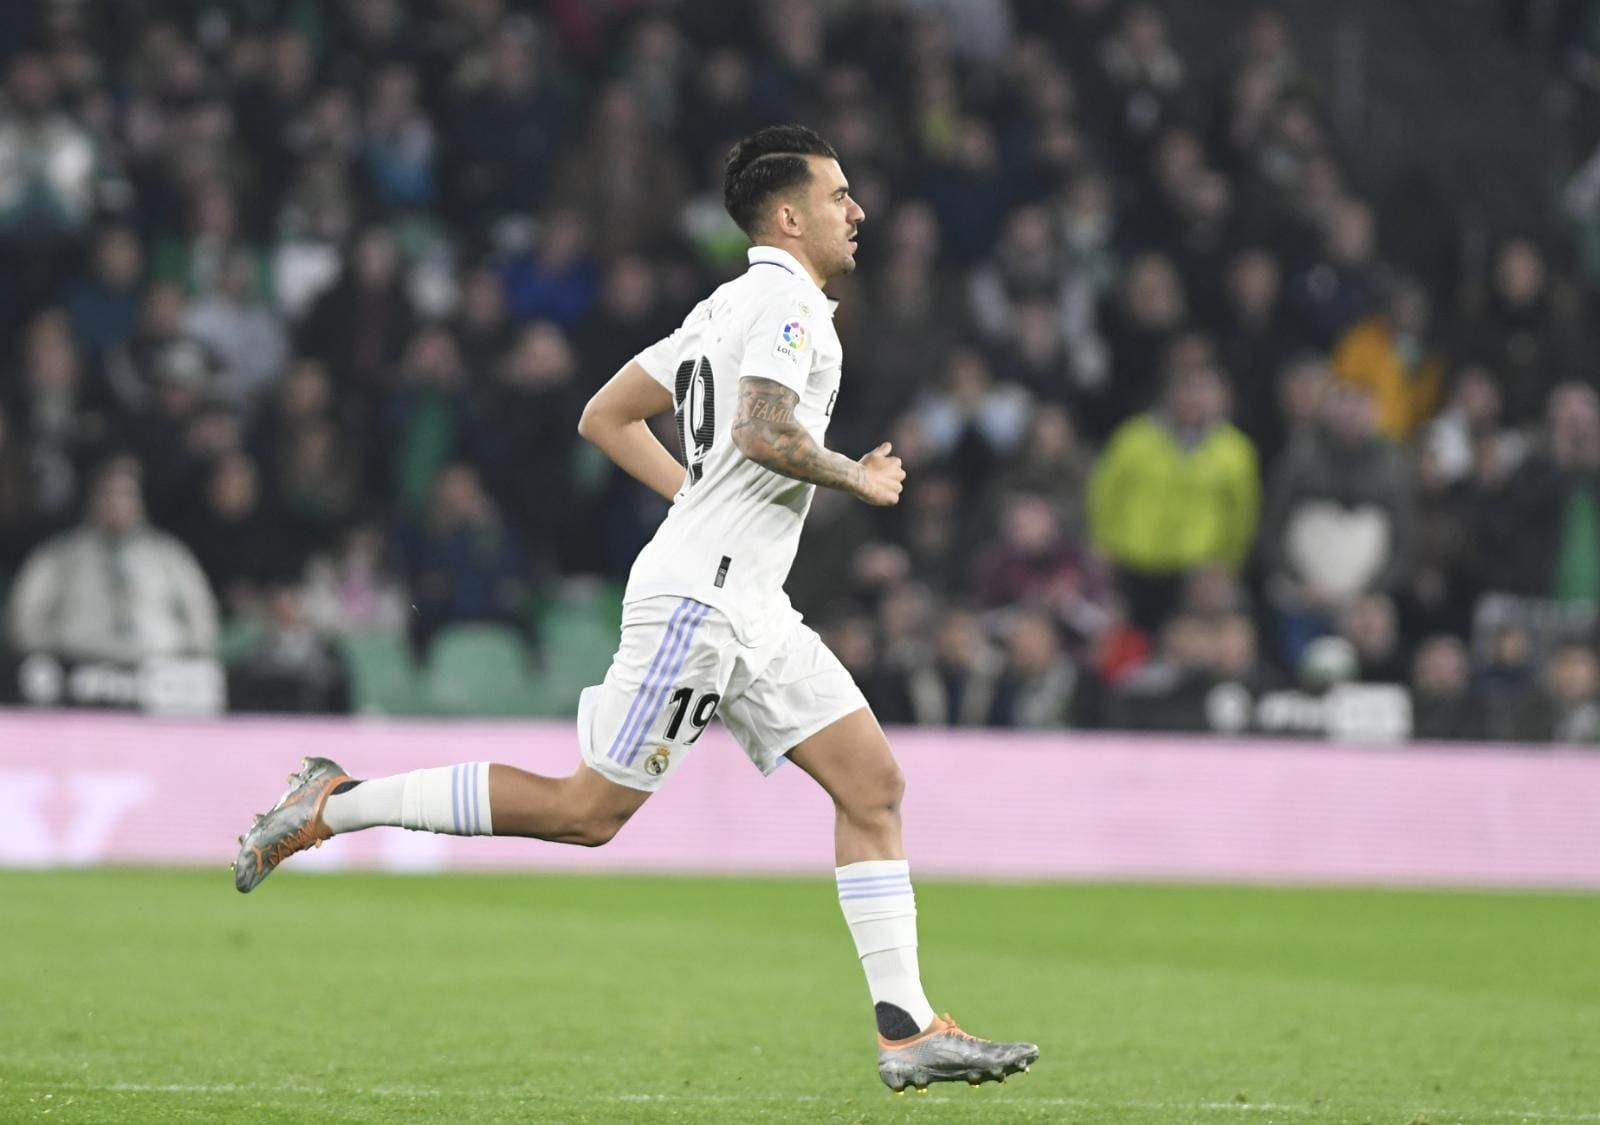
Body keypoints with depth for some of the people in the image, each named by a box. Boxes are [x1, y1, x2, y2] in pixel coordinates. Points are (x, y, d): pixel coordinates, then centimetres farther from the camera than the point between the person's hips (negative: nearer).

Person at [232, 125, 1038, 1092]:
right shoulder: (786, 299, -9)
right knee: (591, 808, -9)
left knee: (875, 784, 2)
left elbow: (606, 416, 21)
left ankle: (908, 1032, -1)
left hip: (749, 606, 10)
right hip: (701, 595, -10)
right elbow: (763, 432, -26)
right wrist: (855, 479, -10)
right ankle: (333, 806, -1)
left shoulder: (730, 306, 19)